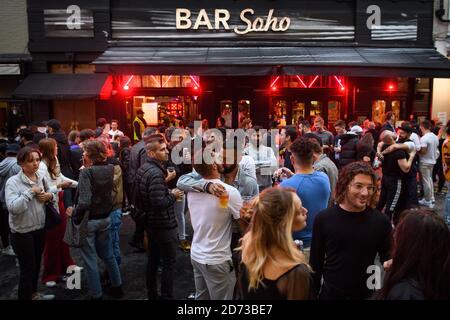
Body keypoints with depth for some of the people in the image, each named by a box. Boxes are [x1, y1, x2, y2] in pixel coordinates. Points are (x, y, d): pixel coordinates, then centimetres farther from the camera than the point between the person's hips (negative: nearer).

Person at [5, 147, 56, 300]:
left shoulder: (42, 178, 2)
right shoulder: (13, 182, -17)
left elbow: (54, 197, 13)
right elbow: (13, 208, -29)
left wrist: (50, 196, -9)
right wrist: (30, 192, -26)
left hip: (40, 228, 6)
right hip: (22, 232, -6)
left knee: (36, 264, 21)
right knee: (27, 268, 4)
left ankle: (33, 293, 40)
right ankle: (25, 296, 22)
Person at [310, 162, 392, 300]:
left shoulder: (381, 221, -9)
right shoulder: (324, 218, -9)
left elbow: (387, 256, 2)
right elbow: (315, 262, -2)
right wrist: (313, 293, -1)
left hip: (367, 293, 1)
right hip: (331, 293, 0)